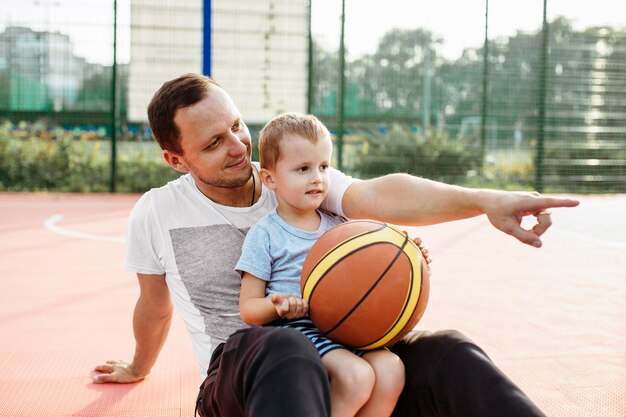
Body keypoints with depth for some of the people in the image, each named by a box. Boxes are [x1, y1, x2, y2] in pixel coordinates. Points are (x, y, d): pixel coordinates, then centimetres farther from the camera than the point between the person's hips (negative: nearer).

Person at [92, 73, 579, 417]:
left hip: (328, 359, 3)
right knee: (284, 351, -41)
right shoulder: (154, 215, 3)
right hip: (237, 377, -2)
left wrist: (484, 200, -34)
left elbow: (378, 196, -17)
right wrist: (138, 369, 37)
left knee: (447, 354, -27)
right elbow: (154, 306, 21)